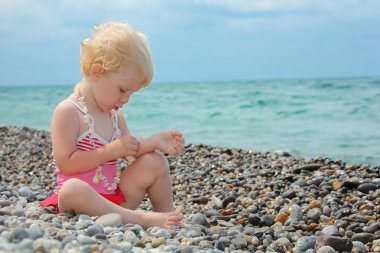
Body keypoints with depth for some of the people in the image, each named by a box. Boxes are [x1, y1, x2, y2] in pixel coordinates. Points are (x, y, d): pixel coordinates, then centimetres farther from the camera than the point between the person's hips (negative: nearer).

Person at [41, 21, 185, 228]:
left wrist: (154, 142, -9)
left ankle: (168, 217, 1)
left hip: (115, 197, 7)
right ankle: (140, 218, -43)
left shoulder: (114, 115, 11)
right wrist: (112, 150, -22)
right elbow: (66, 164, -22)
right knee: (72, 188, -40)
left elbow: (130, 152, 11)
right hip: (83, 199, -7)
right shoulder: (68, 112, -14)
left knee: (155, 161, -3)